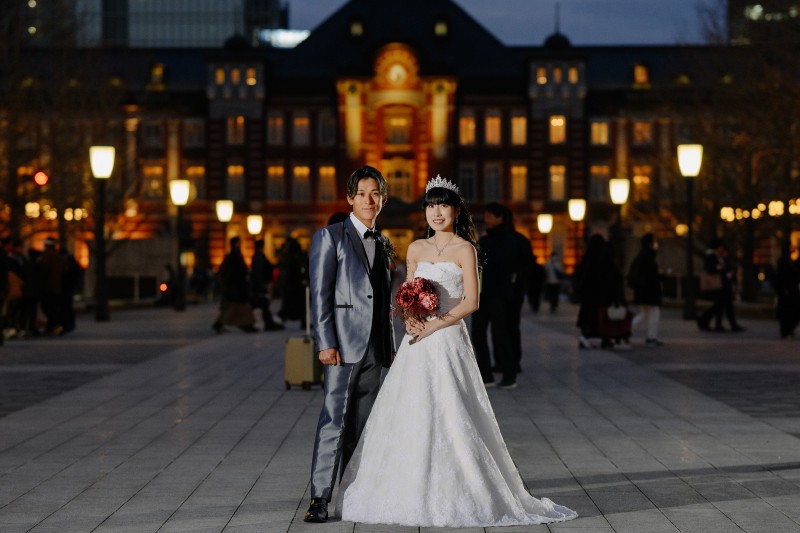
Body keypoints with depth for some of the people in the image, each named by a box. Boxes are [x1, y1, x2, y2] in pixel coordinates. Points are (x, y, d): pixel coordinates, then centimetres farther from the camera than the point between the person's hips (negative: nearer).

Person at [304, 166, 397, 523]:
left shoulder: (381, 243, 18)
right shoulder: (330, 237, -1)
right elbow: (320, 295, -7)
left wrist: (390, 346, 17)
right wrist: (325, 343, -15)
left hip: (374, 347, 6)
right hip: (344, 343, -6)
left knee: (360, 425, 7)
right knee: (334, 420, -11)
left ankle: (335, 485, 15)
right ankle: (320, 498, -9)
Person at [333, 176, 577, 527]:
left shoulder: (464, 250, -2)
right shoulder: (416, 249, 13)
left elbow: (471, 301, -8)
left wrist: (433, 326, -14)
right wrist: (410, 321, -3)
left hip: (448, 339, -5)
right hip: (416, 343, 5)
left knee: (447, 416, -8)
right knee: (407, 417, 2)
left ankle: (454, 497, -1)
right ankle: (410, 495, 9)